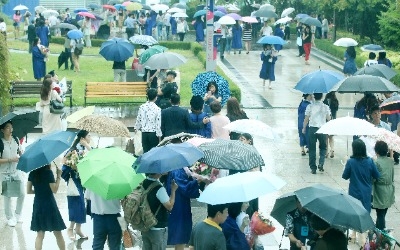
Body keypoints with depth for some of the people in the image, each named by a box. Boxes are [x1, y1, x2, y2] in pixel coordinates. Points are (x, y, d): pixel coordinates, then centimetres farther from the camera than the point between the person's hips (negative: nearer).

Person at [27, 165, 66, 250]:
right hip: (49, 205, -5)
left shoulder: (32, 173, 2)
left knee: (40, 234, 7)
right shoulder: (48, 172, -13)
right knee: (58, 233, 6)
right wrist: (58, 176, -8)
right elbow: (54, 190, -14)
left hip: (38, 205, 5)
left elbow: (28, 191, 5)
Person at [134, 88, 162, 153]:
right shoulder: (157, 109, -12)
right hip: (153, 133, -3)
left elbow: (138, 120, 6)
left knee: (145, 152, 8)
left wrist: (137, 127, 26)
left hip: (144, 133, 3)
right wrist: (159, 136, -2)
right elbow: (158, 124, -10)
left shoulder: (142, 107, -2)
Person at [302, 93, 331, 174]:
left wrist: (304, 128, 10)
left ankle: (313, 168, 6)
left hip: (312, 129, -1)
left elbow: (306, 119, -3)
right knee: (323, 147, 17)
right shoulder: (325, 107, -2)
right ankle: (321, 163, -4)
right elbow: (328, 118, 6)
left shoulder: (310, 106, -6)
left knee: (312, 149, 7)